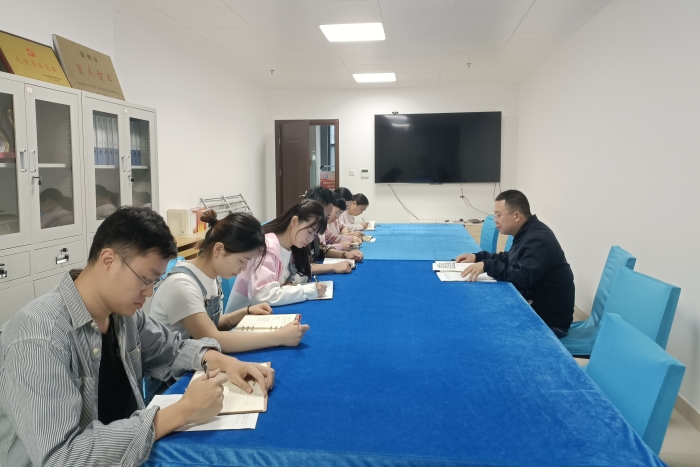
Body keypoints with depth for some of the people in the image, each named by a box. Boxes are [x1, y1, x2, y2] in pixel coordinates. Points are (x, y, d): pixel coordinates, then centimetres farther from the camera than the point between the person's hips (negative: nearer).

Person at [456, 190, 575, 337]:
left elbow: (522, 279, -33)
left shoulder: (539, 239, -24)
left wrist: (487, 266, -35)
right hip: (534, 306, 9)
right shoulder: (527, 233, 6)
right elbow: (510, 259, 20)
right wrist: (478, 257, 8)